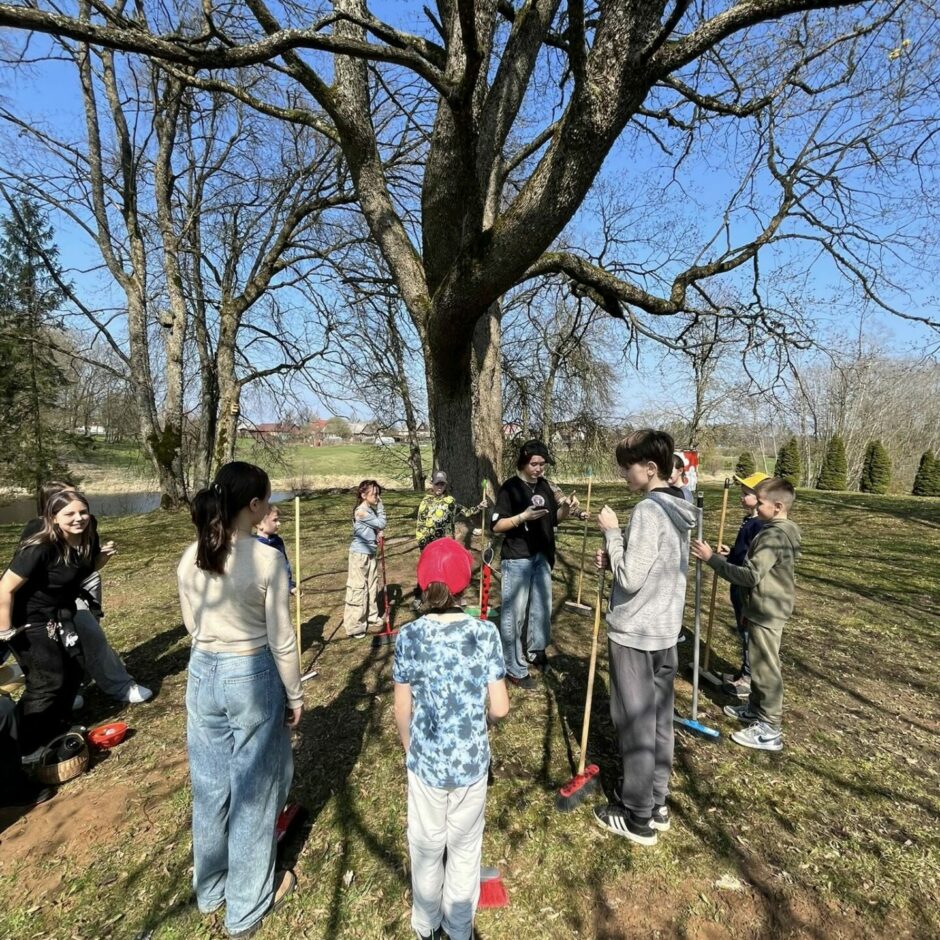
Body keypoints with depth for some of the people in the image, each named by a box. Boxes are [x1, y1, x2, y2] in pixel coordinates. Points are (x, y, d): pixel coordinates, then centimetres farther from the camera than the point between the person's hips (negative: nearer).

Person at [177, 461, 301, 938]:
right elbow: (281, 641, -15)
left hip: (202, 674, 6)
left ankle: (210, 889, 48)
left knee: (209, 785, 24)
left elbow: (191, 624, 8)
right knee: (252, 790, 15)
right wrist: (295, 695, -2)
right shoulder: (267, 559, -21)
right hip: (253, 677, -5)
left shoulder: (190, 558, -5)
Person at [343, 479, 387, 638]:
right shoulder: (361, 512, -20)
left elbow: (379, 526, 13)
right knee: (358, 588, -3)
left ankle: (371, 616, 32)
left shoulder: (372, 510, 8)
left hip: (370, 553, 9)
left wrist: (379, 532, -9)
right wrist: (380, 506, -8)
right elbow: (381, 523, -16)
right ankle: (354, 625, 5)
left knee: (372, 586, 17)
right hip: (360, 554, -9)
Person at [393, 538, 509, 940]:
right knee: (465, 847, 23)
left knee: (426, 846, 24)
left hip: (426, 761, 1)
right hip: (472, 761, 0)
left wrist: (409, 749, 11)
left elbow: (402, 709, -7)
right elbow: (500, 708, -14)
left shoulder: (408, 636, -16)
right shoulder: (485, 633, -18)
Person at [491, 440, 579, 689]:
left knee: (543, 607, 19)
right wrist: (523, 516, -27)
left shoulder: (544, 486, 8)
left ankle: (536, 652, 40)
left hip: (542, 557, 7)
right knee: (514, 614, 0)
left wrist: (567, 508, -6)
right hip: (516, 559, -7)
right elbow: (496, 526, -14)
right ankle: (514, 669, 12)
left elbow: (554, 519, 14)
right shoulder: (510, 488, -12)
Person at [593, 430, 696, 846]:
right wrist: (615, 559, 4)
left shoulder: (648, 510, -22)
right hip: (665, 629, 9)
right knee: (659, 720, 18)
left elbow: (630, 578, -23)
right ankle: (657, 803, 33)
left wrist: (612, 533, -15)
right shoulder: (679, 510, 7)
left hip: (634, 633, -9)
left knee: (635, 724, 6)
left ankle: (638, 817, 21)